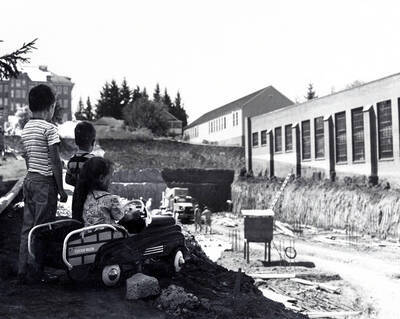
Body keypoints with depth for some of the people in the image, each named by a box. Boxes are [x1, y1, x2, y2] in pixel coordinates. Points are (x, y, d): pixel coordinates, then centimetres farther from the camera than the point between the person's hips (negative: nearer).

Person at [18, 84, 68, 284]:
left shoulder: (26, 129, 12)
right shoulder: (49, 128, -12)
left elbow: (27, 158, 16)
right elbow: (55, 161, -14)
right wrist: (61, 189, -9)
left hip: (29, 180, 8)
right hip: (45, 182, -8)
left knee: (28, 227, 11)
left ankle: (23, 271, 16)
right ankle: (35, 273, 4)